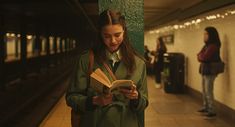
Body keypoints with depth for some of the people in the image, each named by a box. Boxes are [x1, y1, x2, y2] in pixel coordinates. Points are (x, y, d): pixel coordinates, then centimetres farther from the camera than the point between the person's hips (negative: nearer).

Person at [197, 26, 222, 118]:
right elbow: (200, 55, 12)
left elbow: (204, 58, -22)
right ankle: (206, 107, 28)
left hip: (210, 71, -10)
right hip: (204, 71, 10)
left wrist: (200, 56, -1)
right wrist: (201, 57, -9)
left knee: (208, 92, -7)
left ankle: (212, 111, -1)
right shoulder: (207, 45, 14)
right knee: (204, 91, 17)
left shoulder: (213, 46, -17)